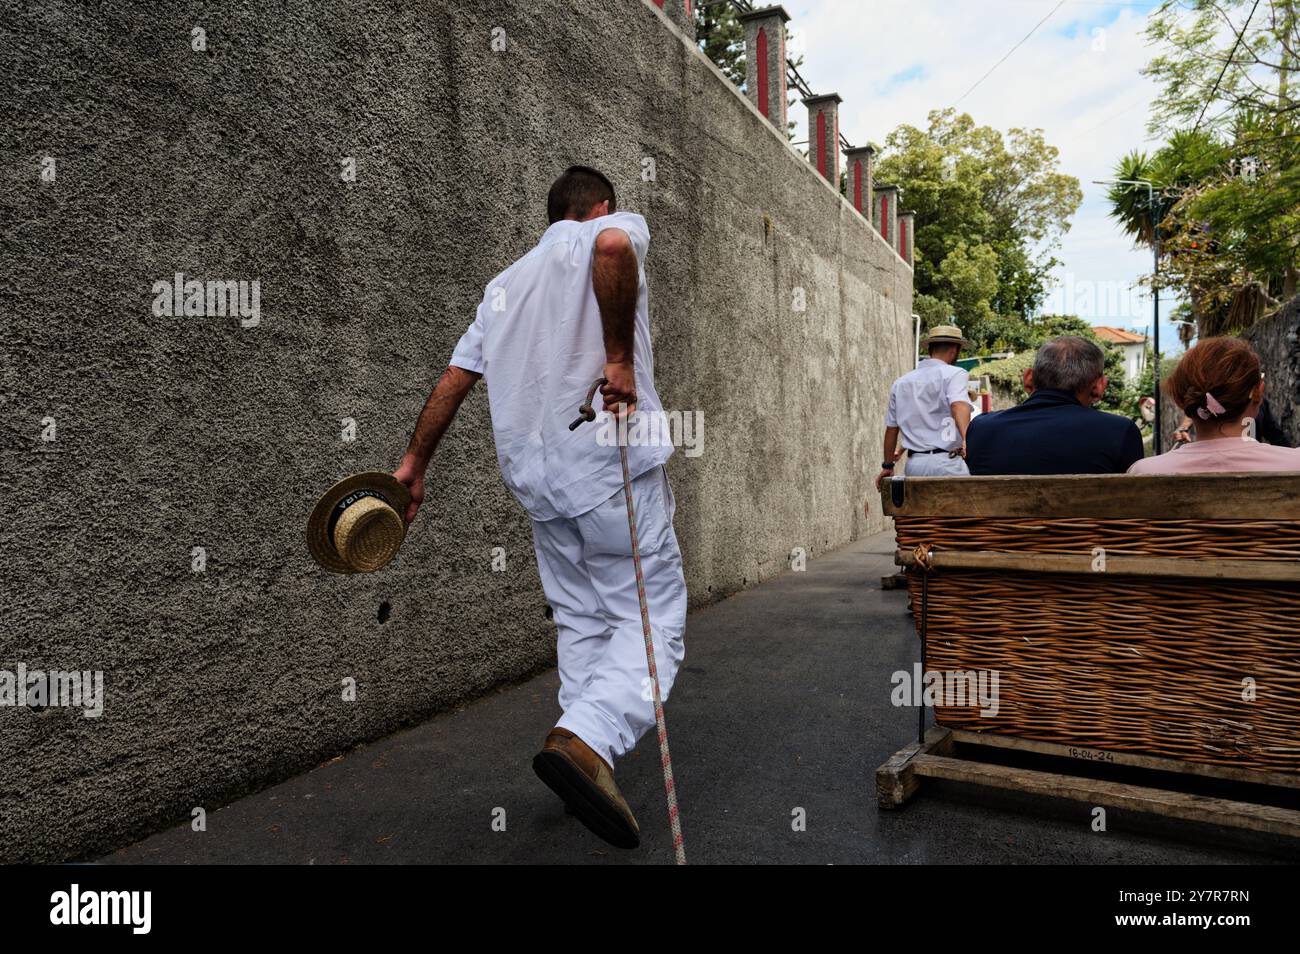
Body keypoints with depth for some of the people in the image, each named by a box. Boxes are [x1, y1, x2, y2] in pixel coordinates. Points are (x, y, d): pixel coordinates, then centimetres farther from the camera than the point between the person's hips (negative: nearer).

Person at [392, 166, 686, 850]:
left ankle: (589, 763, 16)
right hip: (614, 467, -6)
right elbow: (614, 243, -22)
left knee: (581, 623, 15)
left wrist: (413, 465, 23)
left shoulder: (504, 284, 23)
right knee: (650, 619, -2)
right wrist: (621, 359, -18)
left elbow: (453, 381, 18)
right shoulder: (617, 226, 6)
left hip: (538, 482, 6)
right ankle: (585, 738, -23)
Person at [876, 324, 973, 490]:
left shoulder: (901, 383, 16)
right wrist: (967, 439, -35)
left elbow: (891, 429, 20)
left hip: (914, 464, 5)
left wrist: (887, 465, 29)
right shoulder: (954, 374, 0)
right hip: (946, 462, -5)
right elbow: (959, 405, -20)